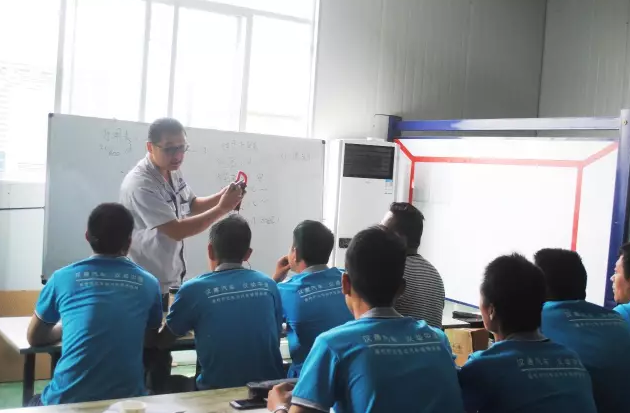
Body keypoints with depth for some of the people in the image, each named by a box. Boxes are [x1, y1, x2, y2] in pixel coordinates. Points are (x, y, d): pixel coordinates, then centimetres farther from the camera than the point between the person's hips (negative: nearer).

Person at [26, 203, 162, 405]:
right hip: (126, 399, 0)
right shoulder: (149, 284, 2)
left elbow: (35, 338, 14)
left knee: (37, 403, 33)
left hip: (67, 400, 0)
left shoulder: (63, 277, 0)